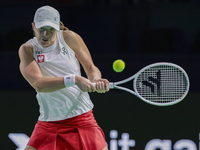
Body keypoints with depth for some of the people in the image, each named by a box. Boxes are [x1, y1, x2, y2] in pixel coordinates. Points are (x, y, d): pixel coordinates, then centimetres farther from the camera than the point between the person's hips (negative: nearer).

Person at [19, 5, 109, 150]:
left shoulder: (70, 38, -3)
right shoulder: (27, 50, -7)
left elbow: (90, 67, 5)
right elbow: (38, 84, -21)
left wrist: (95, 80, -19)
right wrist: (74, 80, -33)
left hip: (82, 117, 1)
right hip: (48, 123, -1)